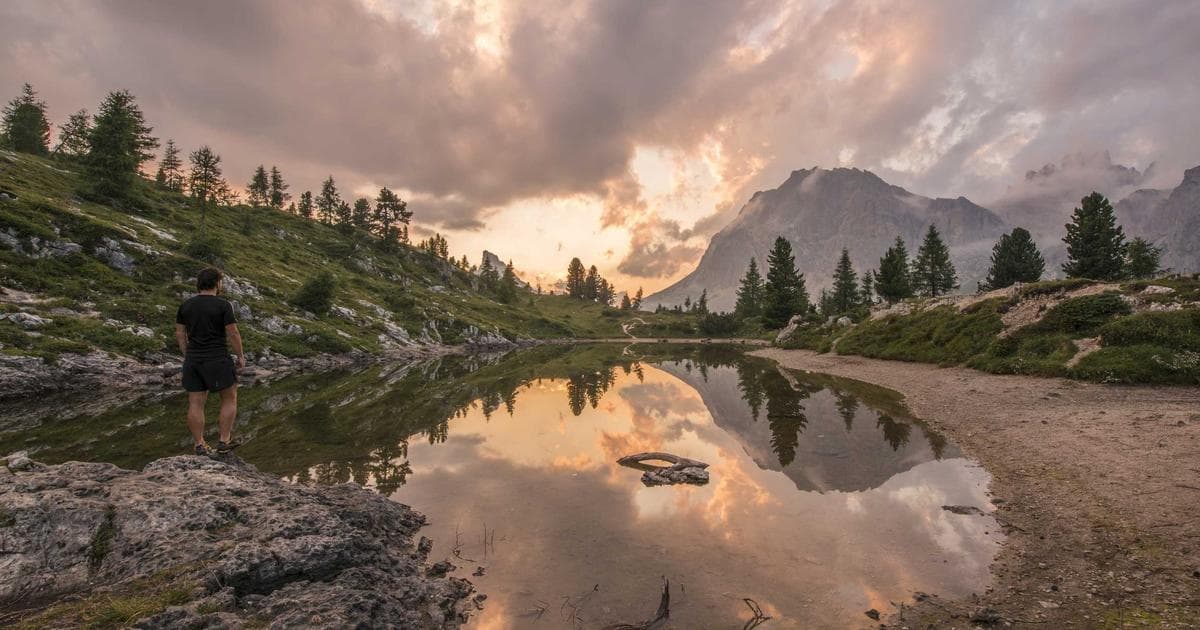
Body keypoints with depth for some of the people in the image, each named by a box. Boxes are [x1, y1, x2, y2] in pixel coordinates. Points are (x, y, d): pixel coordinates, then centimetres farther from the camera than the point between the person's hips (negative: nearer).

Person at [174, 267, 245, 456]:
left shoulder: (186, 305, 5)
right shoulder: (223, 305, -12)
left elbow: (179, 333, 9)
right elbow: (233, 334, -13)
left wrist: (187, 356, 17)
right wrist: (241, 356, -2)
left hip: (193, 361, 5)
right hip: (217, 361, -5)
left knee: (195, 404, 9)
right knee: (229, 398, 10)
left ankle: (200, 446, 15)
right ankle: (224, 442, 11)